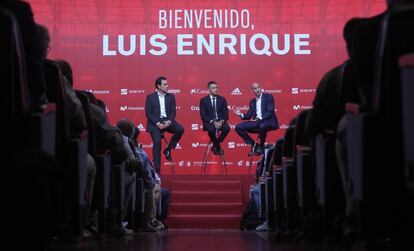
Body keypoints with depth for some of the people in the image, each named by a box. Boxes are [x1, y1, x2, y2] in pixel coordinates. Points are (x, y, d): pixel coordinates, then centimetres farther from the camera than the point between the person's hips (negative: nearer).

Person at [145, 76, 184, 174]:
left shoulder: (171, 97, 12)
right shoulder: (150, 97, 3)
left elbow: (173, 111, 6)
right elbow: (148, 113, -3)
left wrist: (169, 121, -15)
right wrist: (158, 123, -16)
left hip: (167, 121, 3)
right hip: (155, 122, -3)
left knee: (180, 129, -25)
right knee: (157, 142, -22)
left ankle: (168, 149, -3)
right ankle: (157, 170, -17)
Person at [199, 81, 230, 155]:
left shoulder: (222, 99, 12)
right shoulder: (203, 100, 5)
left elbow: (226, 114, 6)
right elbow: (203, 115, -3)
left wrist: (222, 121, -16)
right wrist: (213, 122, -19)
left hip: (220, 122, 2)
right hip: (209, 122, -2)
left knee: (227, 128, -31)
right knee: (211, 129, -37)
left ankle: (215, 146, -6)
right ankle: (217, 146, -7)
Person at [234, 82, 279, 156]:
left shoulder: (268, 97, -1)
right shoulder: (252, 101, 16)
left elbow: (270, 112, -12)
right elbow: (249, 115, 13)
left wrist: (260, 118, -25)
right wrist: (241, 115, -8)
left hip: (269, 121, -6)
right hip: (256, 121, 6)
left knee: (262, 126, -41)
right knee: (238, 127, -7)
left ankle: (261, 147, -15)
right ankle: (254, 145, 0)